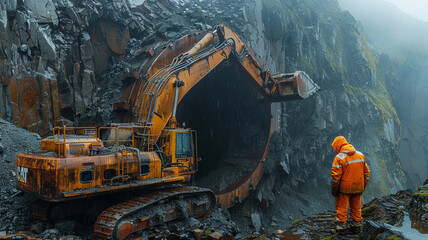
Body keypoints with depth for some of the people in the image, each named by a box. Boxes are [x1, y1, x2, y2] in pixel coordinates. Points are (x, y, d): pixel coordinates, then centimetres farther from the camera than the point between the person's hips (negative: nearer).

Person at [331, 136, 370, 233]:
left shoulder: (339, 158, -17)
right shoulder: (360, 155, 2)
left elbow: (335, 177, -18)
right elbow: (366, 172, 9)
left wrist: (334, 190, -6)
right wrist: (363, 186, 17)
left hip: (344, 188, -5)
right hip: (358, 188, 6)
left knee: (341, 207, 8)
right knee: (356, 207, 19)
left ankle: (341, 225, 14)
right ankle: (356, 225, 30)